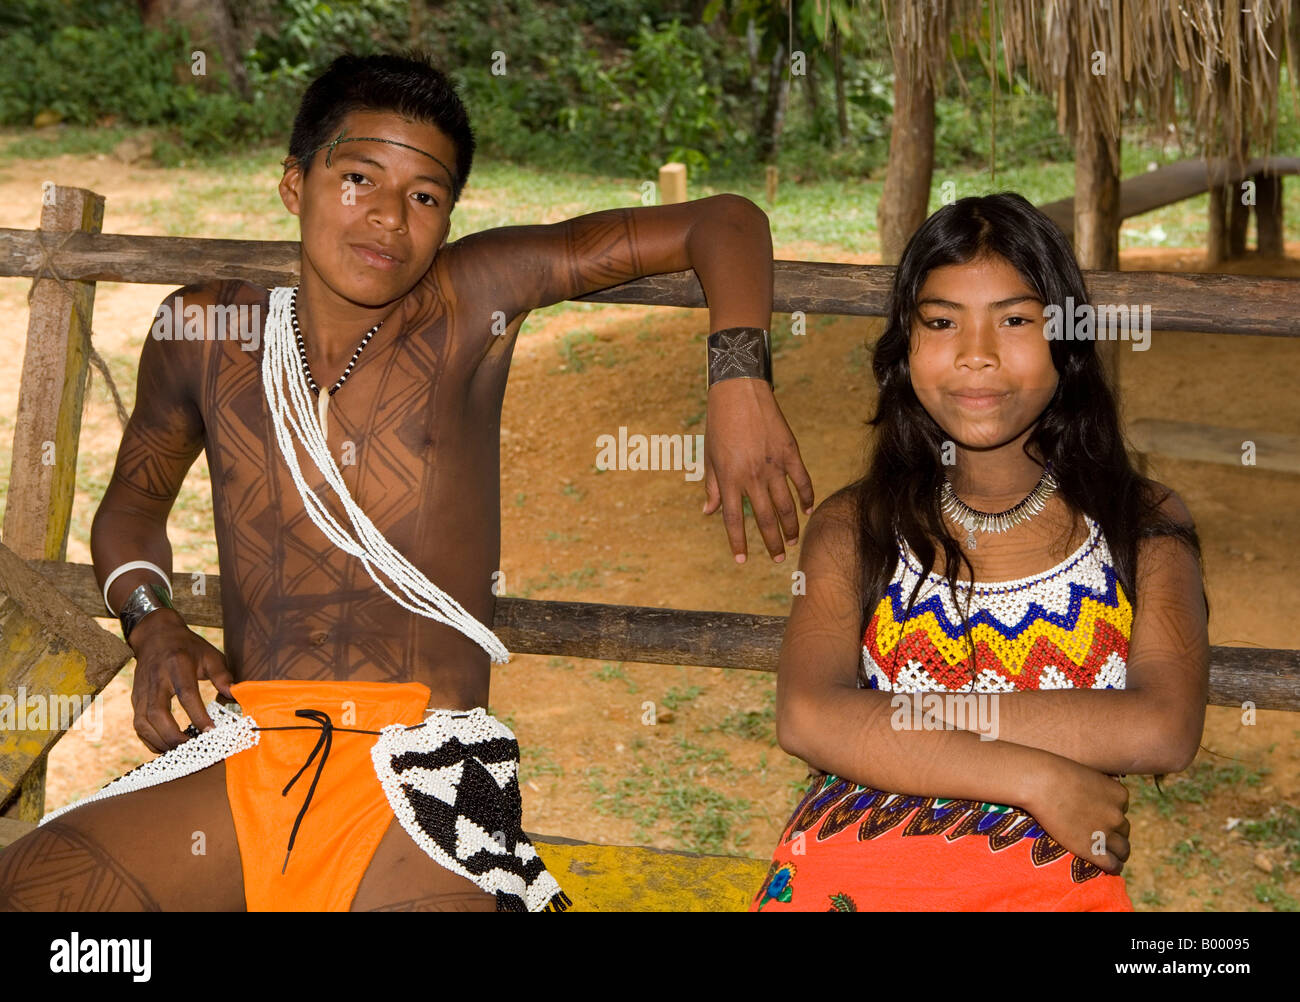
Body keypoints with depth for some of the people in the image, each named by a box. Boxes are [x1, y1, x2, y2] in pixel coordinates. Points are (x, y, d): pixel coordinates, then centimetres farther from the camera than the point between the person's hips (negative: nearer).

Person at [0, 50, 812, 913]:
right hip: (241, 758, 3)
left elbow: (721, 222, 3)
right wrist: (152, 621, 9)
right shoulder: (203, 332, 12)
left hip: (423, 769, -3)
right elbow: (136, 493, 28)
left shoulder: (471, 302, 3)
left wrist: (738, 380, -13)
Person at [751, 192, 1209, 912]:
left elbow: (1164, 730, -3)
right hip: (850, 873, 0)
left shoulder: (1144, 523, 12)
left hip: (1051, 882, 0)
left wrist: (894, 712, -5)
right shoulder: (853, 526, 13)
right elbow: (807, 719, -3)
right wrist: (1036, 780, -10)